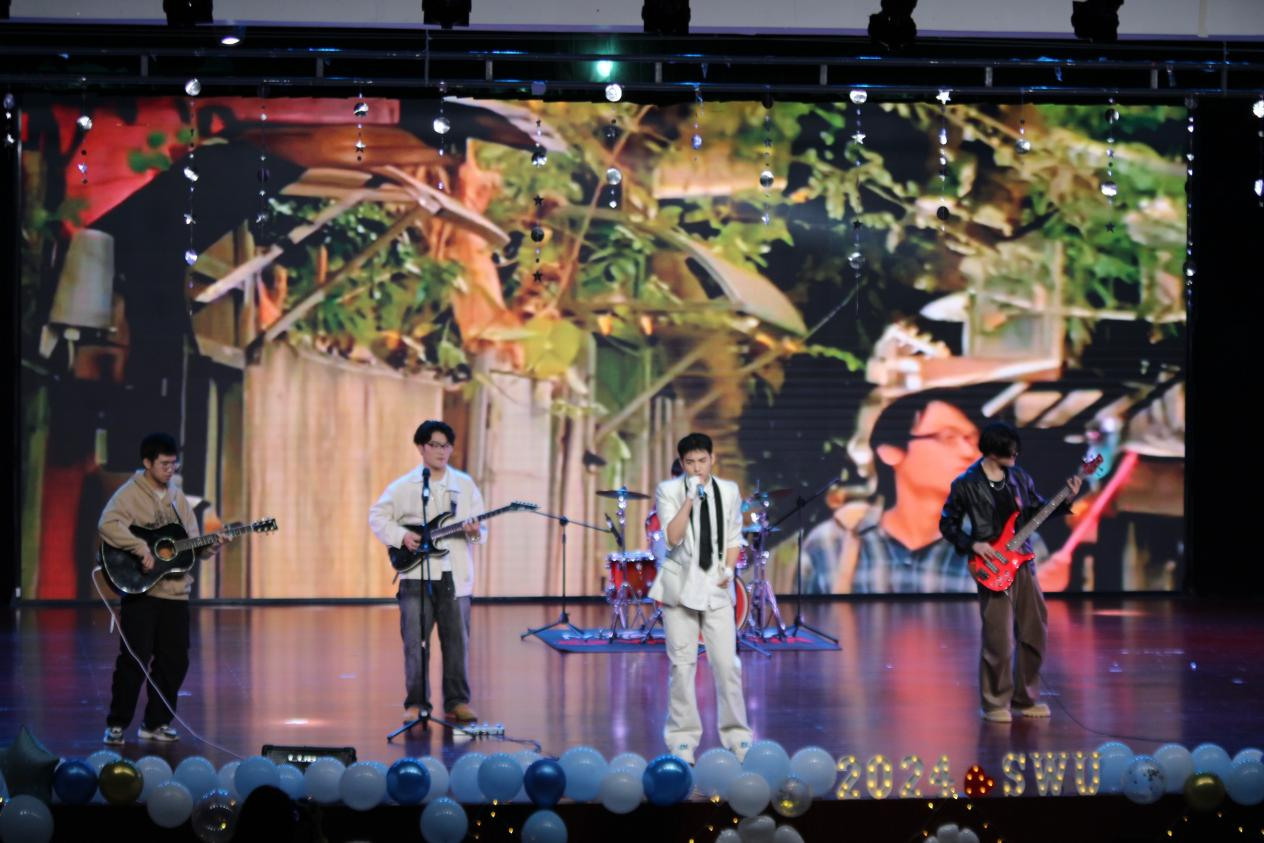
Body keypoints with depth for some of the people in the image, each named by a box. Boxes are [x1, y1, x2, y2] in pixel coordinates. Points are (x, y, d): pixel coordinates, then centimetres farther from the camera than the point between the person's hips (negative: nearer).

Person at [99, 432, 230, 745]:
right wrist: (141, 549, -29)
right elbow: (107, 525, -24)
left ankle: (156, 722, 18)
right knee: (135, 658, -8)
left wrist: (211, 546, -4)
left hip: (175, 591, 6)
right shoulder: (131, 493, -6)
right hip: (140, 589, -6)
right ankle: (117, 724, 3)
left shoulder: (177, 497, 15)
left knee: (175, 661, 6)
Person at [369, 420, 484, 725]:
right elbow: (377, 516, 7)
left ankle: (457, 702, 11)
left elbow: (481, 527, 9)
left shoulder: (465, 485, 8)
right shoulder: (403, 487, 3)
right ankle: (416, 703, 7)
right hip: (416, 575, -1)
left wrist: (475, 533, -14)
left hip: (455, 575, 1)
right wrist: (401, 536, -8)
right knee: (415, 642, -1)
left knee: (457, 640, 4)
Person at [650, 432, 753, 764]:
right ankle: (683, 740, 10)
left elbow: (734, 537, 13)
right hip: (680, 586, -2)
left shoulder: (729, 491, 4)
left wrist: (729, 568, -4)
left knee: (727, 663, -1)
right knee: (682, 665, 1)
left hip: (716, 587, 2)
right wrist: (690, 498, -23)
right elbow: (673, 537, -16)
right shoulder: (668, 491, -5)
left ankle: (736, 735, 13)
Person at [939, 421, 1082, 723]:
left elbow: (1037, 511, 15)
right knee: (998, 639, -6)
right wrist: (972, 545, -13)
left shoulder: (1019, 477, 6)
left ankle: (1025, 698, 22)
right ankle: (995, 704, 8)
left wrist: (1066, 501, 0)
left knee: (1035, 632, 8)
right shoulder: (966, 484, -8)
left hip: (1023, 563, 6)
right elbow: (947, 524, -2)